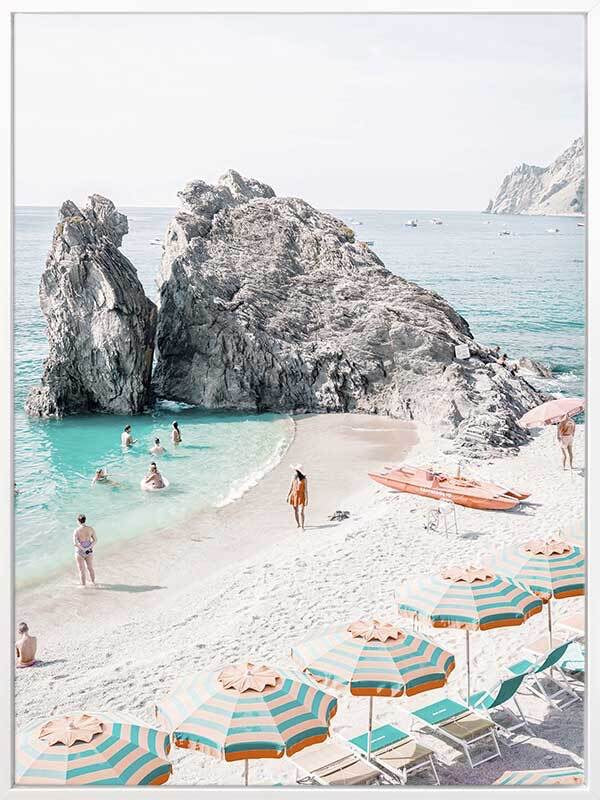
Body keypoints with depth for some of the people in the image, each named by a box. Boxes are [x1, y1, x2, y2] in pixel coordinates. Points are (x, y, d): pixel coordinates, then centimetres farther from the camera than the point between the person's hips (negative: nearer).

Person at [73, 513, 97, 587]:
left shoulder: (76, 530, -17)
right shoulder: (90, 528, -6)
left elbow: (75, 543, -25)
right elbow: (95, 540, -6)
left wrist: (83, 549, -15)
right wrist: (89, 548, -10)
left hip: (80, 552, -4)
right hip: (89, 552, 4)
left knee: (82, 570, 11)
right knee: (90, 568, 24)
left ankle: (83, 585, 21)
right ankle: (93, 582, 40)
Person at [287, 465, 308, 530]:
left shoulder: (304, 479, -13)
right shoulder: (294, 478, 0)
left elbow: (306, 489, -12)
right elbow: (291, 487, 7)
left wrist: (306, 499, -15)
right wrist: (288, 496, 7)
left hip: (301, 497, -4)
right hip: (294, 496, 4)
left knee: (301, 512, -13)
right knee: (295, 511, 14)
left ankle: (302, 527, -4)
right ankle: (298, 524, 35)